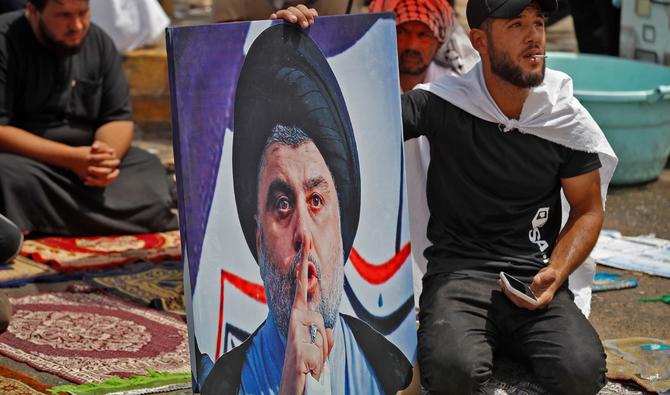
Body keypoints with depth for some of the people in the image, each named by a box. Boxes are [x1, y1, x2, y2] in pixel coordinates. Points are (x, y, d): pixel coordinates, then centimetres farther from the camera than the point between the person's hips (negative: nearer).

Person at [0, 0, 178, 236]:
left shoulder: (99, 42, 5)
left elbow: (119, 119, 5)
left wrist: (107, 155, -19)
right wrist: (70, 158, -26)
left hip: (86, 161, 6)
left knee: (151, 175, -16)